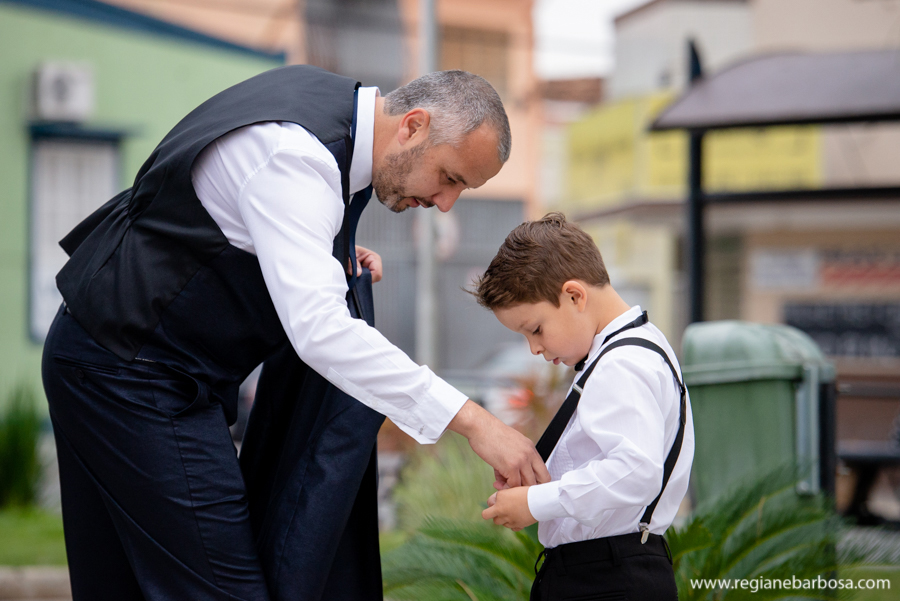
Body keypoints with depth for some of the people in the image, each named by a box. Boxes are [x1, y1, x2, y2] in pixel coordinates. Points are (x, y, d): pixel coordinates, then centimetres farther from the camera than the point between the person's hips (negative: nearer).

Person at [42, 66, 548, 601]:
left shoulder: (320, 92, 4)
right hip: (134, 373, -10)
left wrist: (332, 254, 4)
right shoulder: (294, 155, -27)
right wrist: (470, 420, -39)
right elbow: (320, 329, -36)